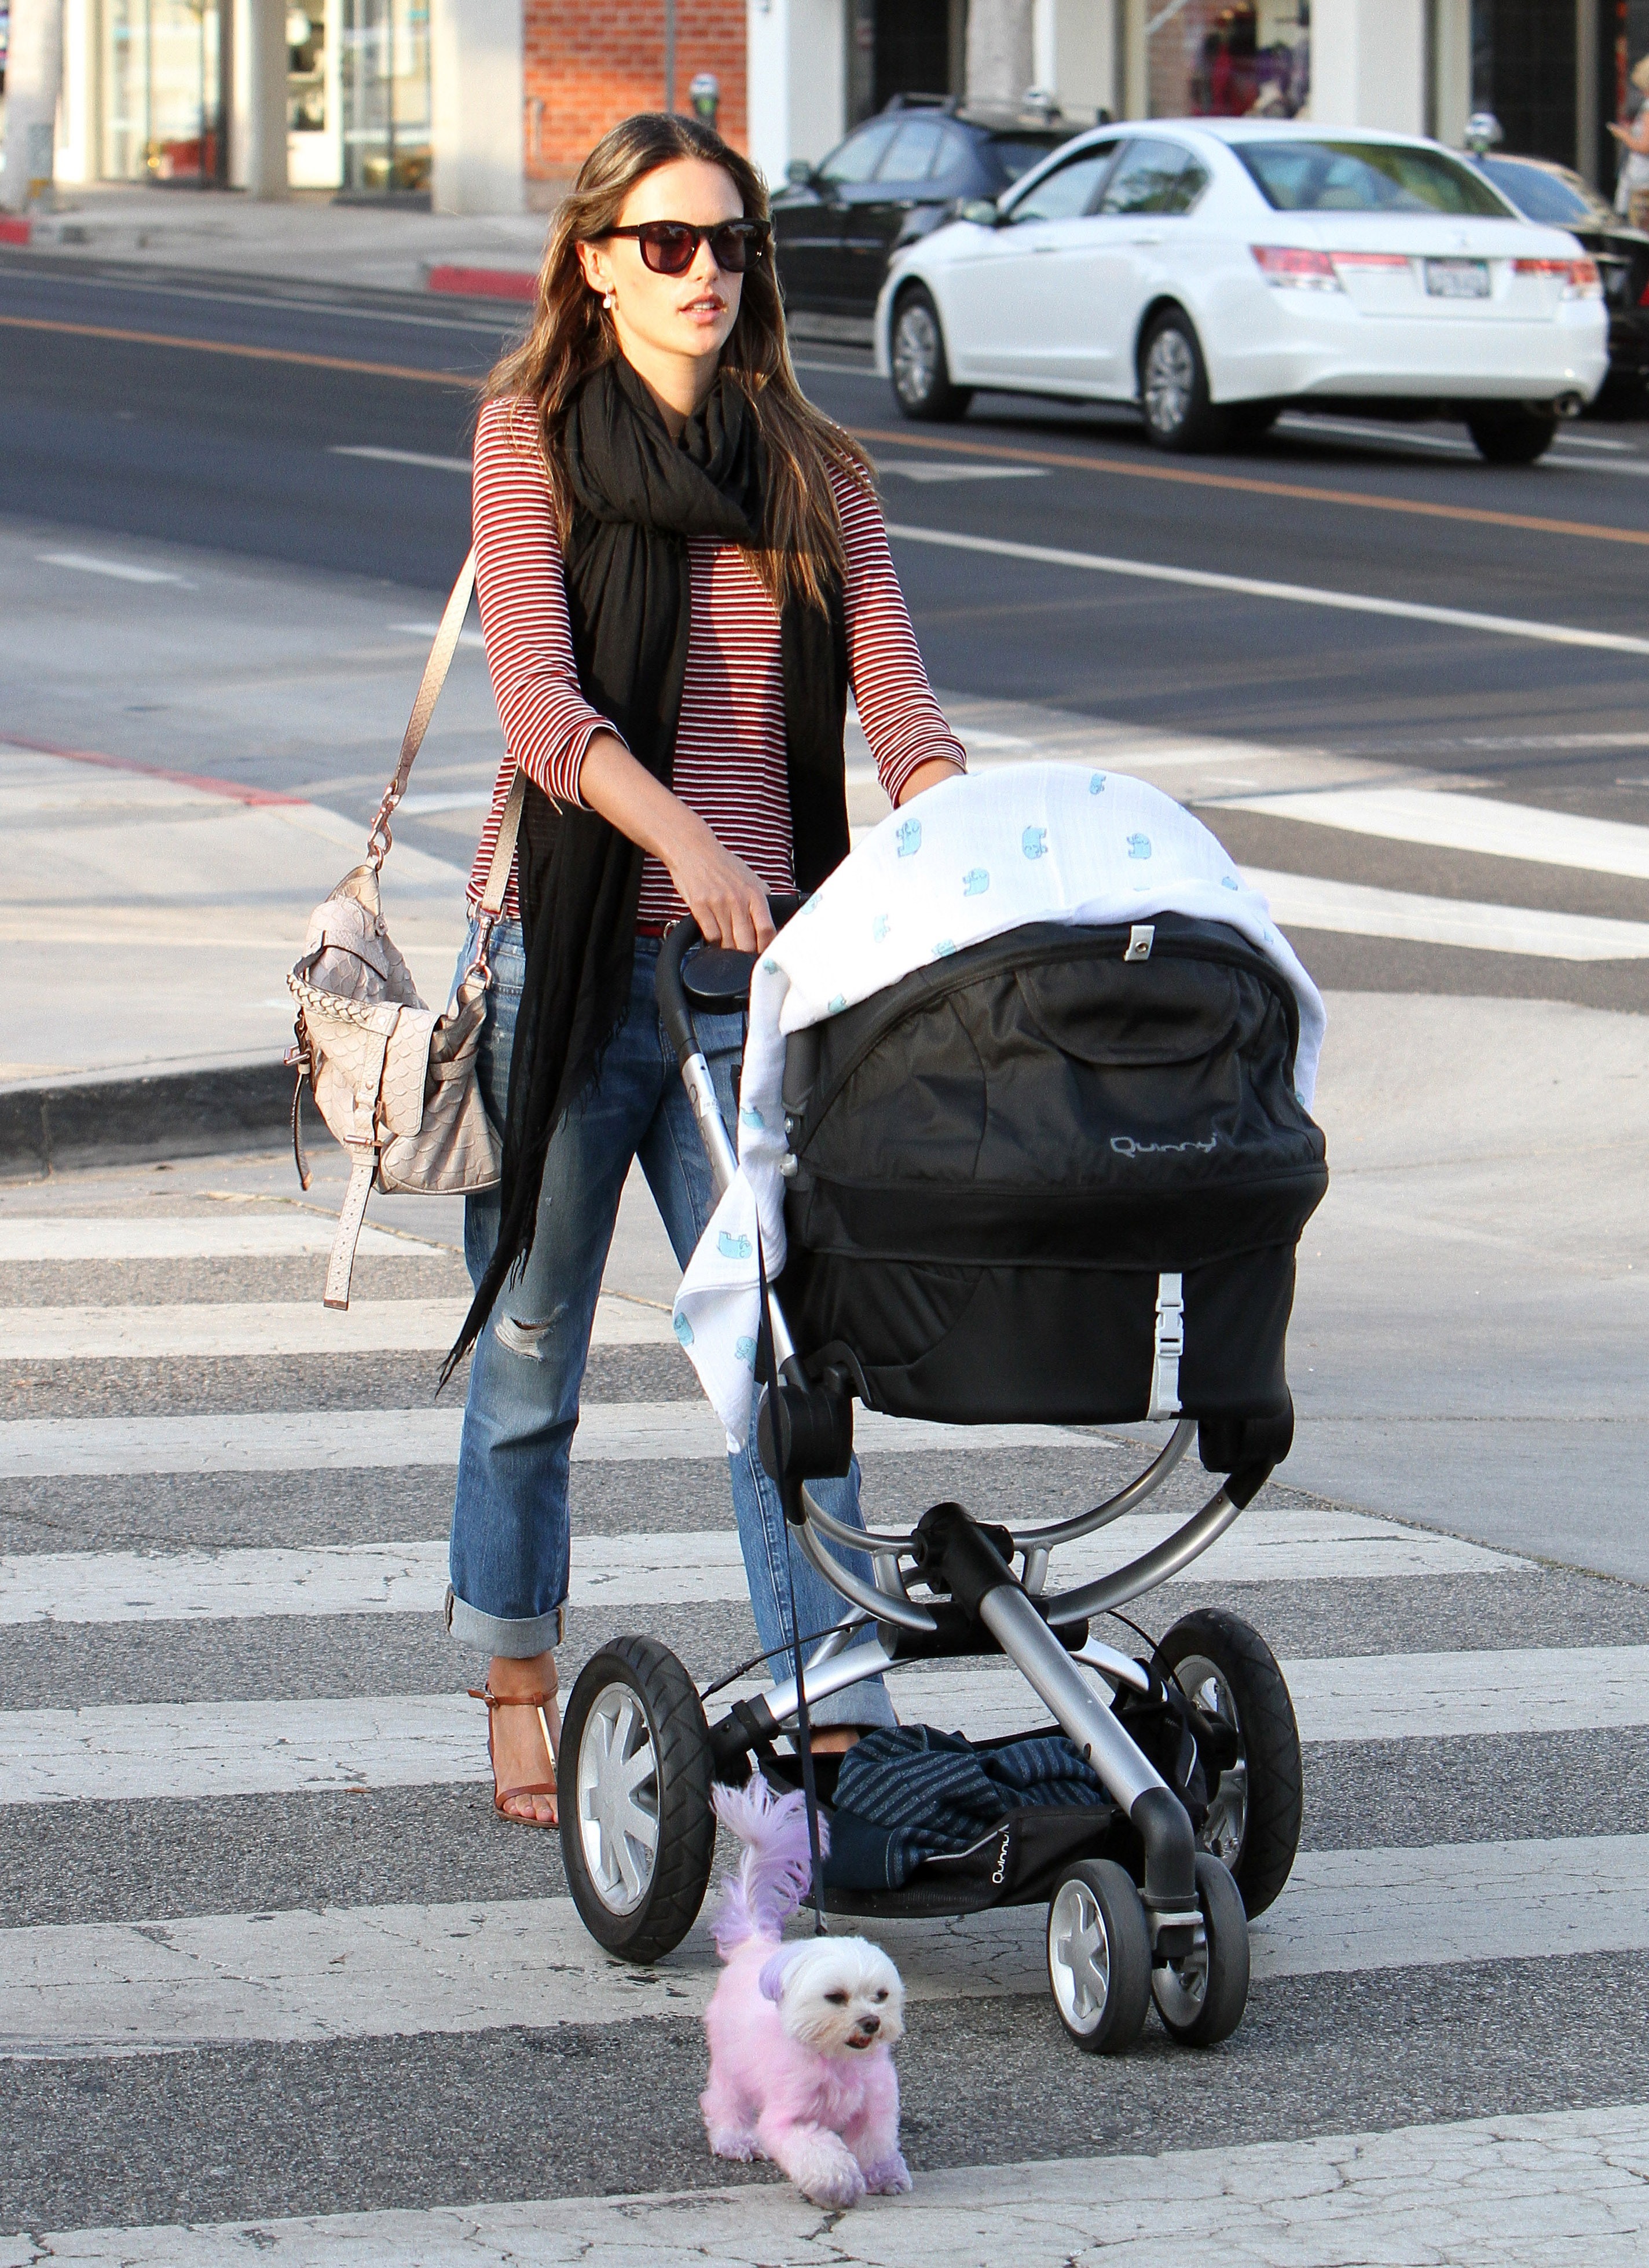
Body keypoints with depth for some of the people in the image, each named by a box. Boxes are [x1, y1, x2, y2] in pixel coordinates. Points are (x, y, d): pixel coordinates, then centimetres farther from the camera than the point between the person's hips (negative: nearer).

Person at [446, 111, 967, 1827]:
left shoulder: (811, 470, 9)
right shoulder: (530, 439, 0)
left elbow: (896, 705, -1)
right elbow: (539, 701, -14)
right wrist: (685, 836, -30)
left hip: (751, 974, 2)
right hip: (571, 957, -2)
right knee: (531, 1349, 9)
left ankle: (840, 1731, -8)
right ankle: (517, 1690, 28)